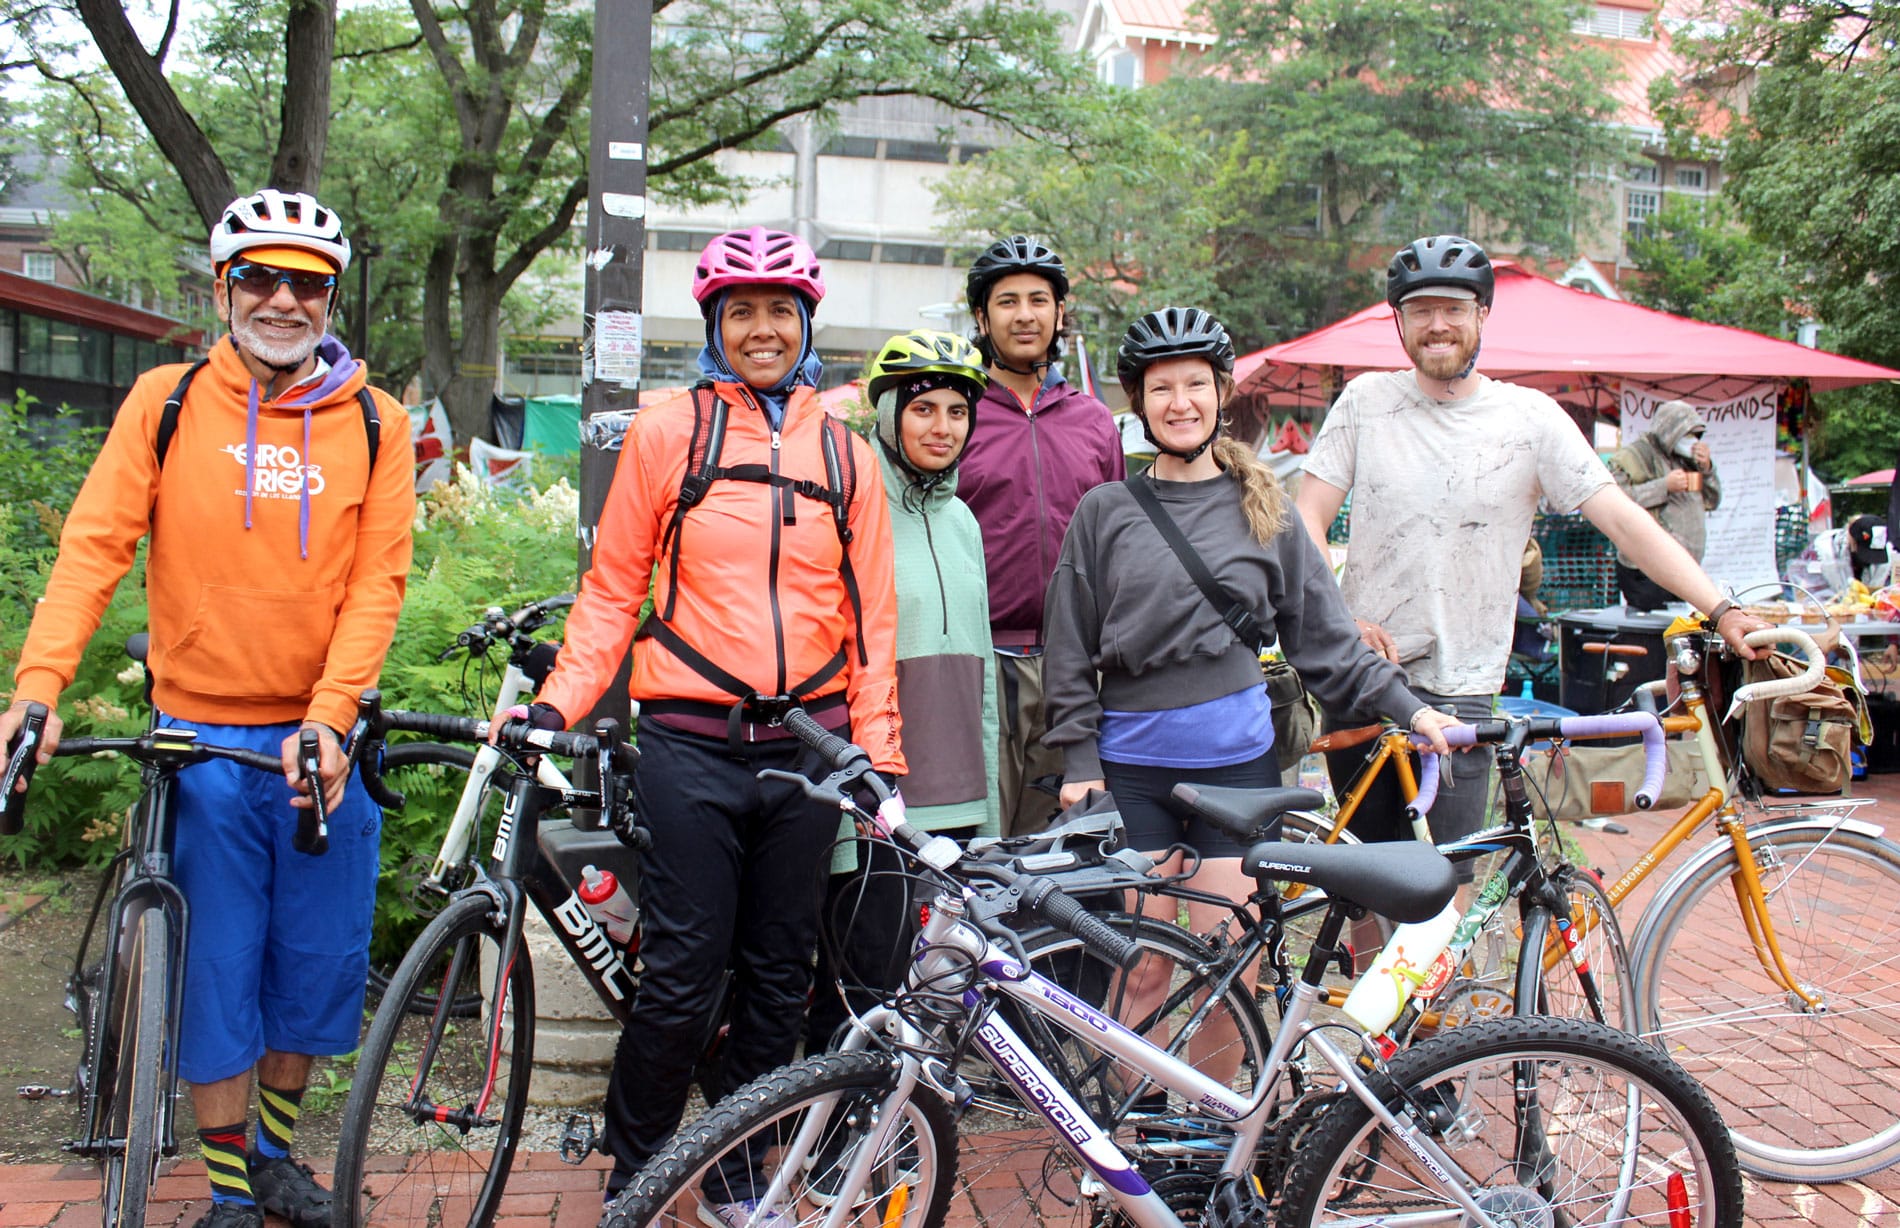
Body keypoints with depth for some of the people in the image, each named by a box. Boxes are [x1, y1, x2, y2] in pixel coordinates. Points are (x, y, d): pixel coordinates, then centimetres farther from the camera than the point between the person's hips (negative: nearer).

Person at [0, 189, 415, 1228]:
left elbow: (377, 581, -4)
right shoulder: (165, 402, 2)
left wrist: (330, 717, -15)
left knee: (318, 961, 10)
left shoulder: (374, 422, 2)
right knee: (217, 967, 5)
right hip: (203, 738, -1)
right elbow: (93, 545, -5)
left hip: (321, 737, 1)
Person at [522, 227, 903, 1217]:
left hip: (807, 747, 3)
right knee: (682, 975, -1)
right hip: (690, 745, -3)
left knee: (778, 975, 11)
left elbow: (872, 615, 10)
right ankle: (633, 1177, 21)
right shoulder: (665, 435, 3)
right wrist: (556, 704, -6)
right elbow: (612, 591, 6)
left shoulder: (845, 457, 10)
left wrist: (879, 756, 5)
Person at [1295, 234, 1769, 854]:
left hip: (1459, 692, -1)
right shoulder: (1366, 400, 2)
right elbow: (1308, 517, 0)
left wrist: (1723, 610, -15)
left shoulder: (1530, 417, -1)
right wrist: (1340, 618, -14)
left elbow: (1624, 520, -5)